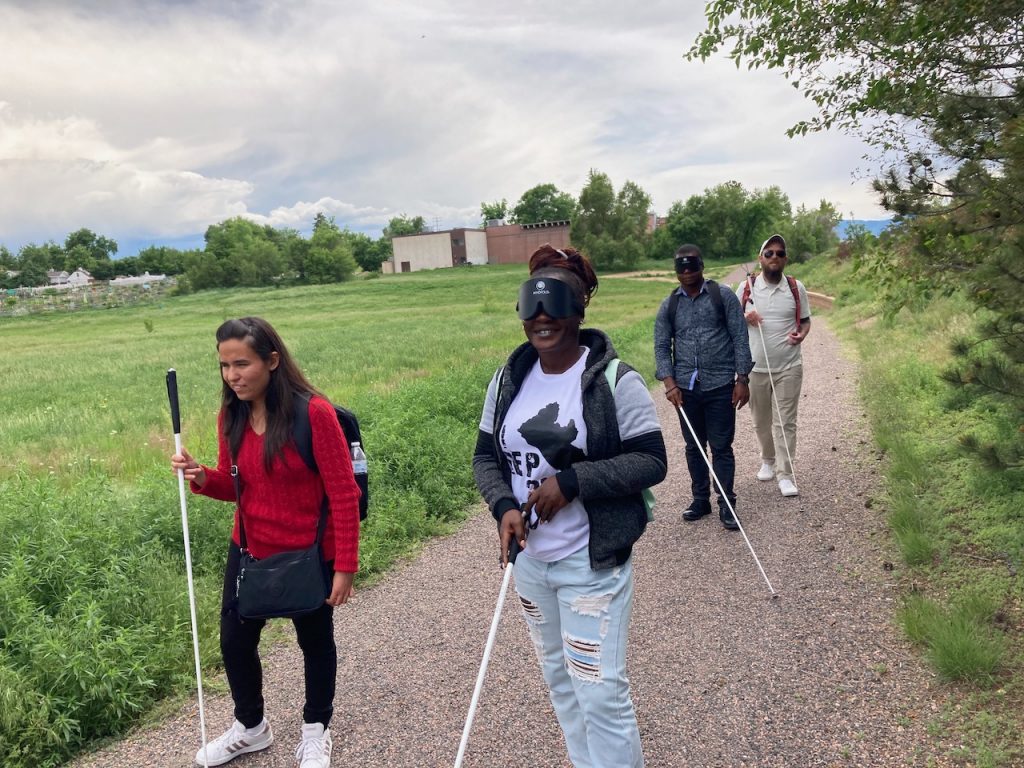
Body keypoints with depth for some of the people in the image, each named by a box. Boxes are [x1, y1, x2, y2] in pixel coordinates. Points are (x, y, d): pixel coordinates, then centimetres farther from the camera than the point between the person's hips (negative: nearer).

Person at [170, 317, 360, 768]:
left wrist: (345, 566, -18)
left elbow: (344, 494, -20)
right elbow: (233, 485, 6)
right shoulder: (231, 415, -5)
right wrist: (201, 477, -16)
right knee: (234, 641, 17)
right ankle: (250, 727, 44)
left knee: (315, 643, 16)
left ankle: (316, 729, 41)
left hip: (308, 556, -5)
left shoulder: (314, 412, -24)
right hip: (248, 551, 6)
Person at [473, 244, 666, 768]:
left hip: (592, 562, -6)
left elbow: (651, 461, -14)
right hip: (529, 558, 6)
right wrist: (503, 507, -13)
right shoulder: (508, 380, 2)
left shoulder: (615, 380, -14)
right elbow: (486, 455, 6)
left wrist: (571, 482, -24)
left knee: (601, 691, 1)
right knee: (560, 681, 21)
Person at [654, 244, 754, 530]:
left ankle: (726, 505, 11)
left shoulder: (723, 296, 0)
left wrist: (742, 380, -6)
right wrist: (670, 383, -8)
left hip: (720, 387, -3)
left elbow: (739, 338, -1)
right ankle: (700, 500, 24)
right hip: (685, 388, 3)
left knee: (721, 447, 2)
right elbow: (661, 347, 5)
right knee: (694, 447, 12)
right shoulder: (669, 306, 8)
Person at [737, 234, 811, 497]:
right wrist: (744, 317, -15)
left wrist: (801, 334, -15)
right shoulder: (746, 287, -1)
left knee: (786, 421, -1)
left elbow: (805, 320, 7)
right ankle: (768, 459, 37)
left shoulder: (796, 288, 0)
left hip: (789, 366, -1)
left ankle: (785, 475, 4)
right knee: (761, 421, 14)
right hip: (755, 367, 1)